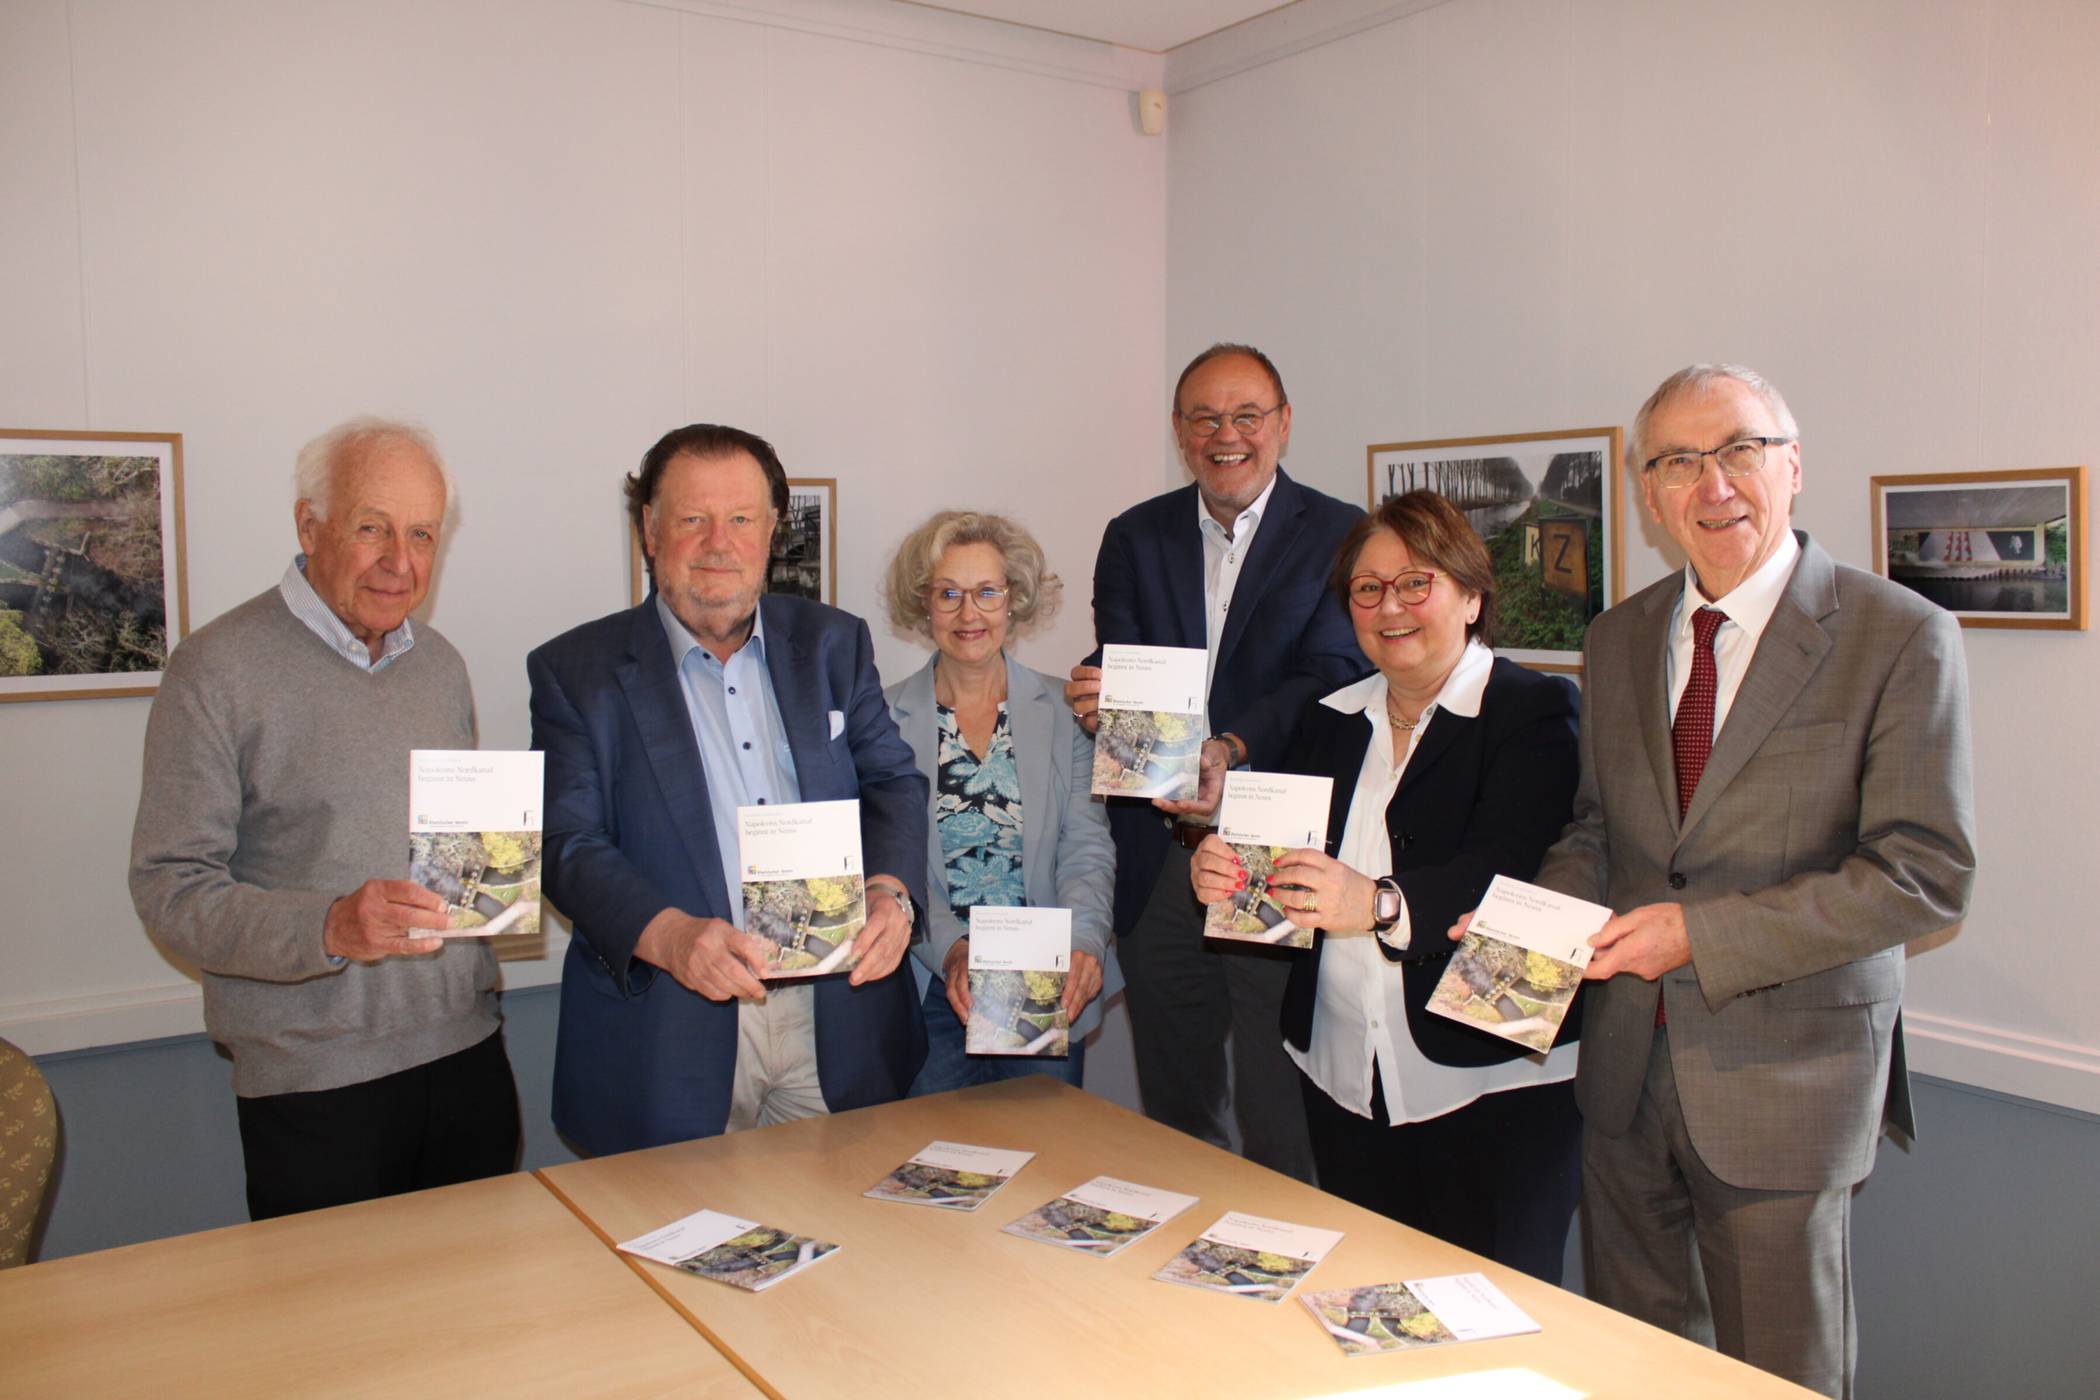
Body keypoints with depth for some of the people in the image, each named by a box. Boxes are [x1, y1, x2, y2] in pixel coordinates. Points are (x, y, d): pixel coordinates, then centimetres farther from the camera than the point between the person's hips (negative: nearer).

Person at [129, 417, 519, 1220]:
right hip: (315, 1085, -5)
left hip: (468, 1057, 5)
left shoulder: (441, 664, 12)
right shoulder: (218, 670, -7)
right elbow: (170, 889, -12)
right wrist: (328, 928, -27)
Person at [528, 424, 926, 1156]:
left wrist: (889, 891, -15)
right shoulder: (576, 670, 2)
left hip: (838, 1022, 3)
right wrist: (668, 935, -25)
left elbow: (893, 784, 7)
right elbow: (569, 842, -7)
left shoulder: (833, 643, 11)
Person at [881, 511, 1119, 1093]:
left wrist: (1084, 941, -20)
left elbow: (1087, 847, -2)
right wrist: (949, 949, -21)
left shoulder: (1063, 712, 2)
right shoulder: (886, 718, 0)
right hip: (932, 994, 0)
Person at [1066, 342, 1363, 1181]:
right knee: (1172, 1109, 17)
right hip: (1157, 867, 4)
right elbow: (1114, 672, 2)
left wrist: (1230, 749, -32)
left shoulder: (1344, 537, -2)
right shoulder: (1134, 538, 10)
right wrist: (1095, 696, -23)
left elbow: (1333, 677, -14)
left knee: (1282, 1126, 0)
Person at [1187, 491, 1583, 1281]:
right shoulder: (1332, 720, 12)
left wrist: (1380, 905, -39)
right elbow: (1282, 852, 6)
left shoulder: (1534, 713, -7)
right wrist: (1222, 871, -17)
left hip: (1492, 1091, -5)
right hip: (1343, 1079, 5)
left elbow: (1504, 875, -21)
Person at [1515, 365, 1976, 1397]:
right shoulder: (1617, 640, 6)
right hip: (1627, 1066, 5)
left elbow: (1924, 875, -16)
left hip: (1785, 1077, -5)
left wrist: (1701, 933, -21)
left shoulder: (1900, 637, -12)